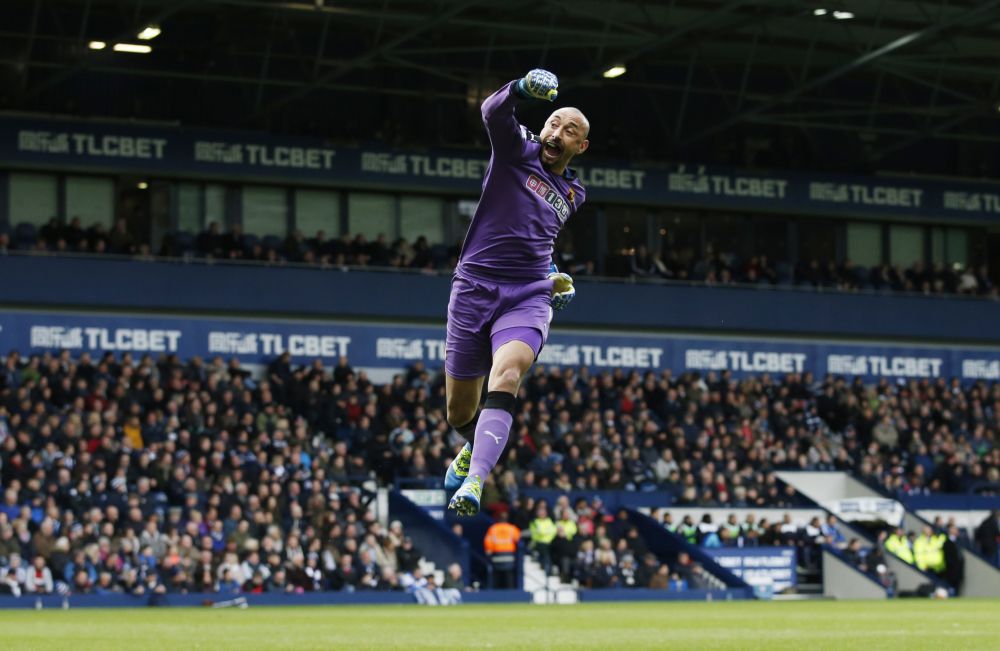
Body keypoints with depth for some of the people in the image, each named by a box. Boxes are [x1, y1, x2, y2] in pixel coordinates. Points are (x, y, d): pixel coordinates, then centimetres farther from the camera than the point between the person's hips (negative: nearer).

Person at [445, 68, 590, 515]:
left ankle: (474, 480, -45)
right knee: (460, 413, 8)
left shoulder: (573, 194, 19)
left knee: (506, 378, -30)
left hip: (528, 298, 2)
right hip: (473, 289, -2)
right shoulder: (517, 150, 4)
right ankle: (475, 447, 46)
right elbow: (494, 112, -19)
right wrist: (522, 88, -38)